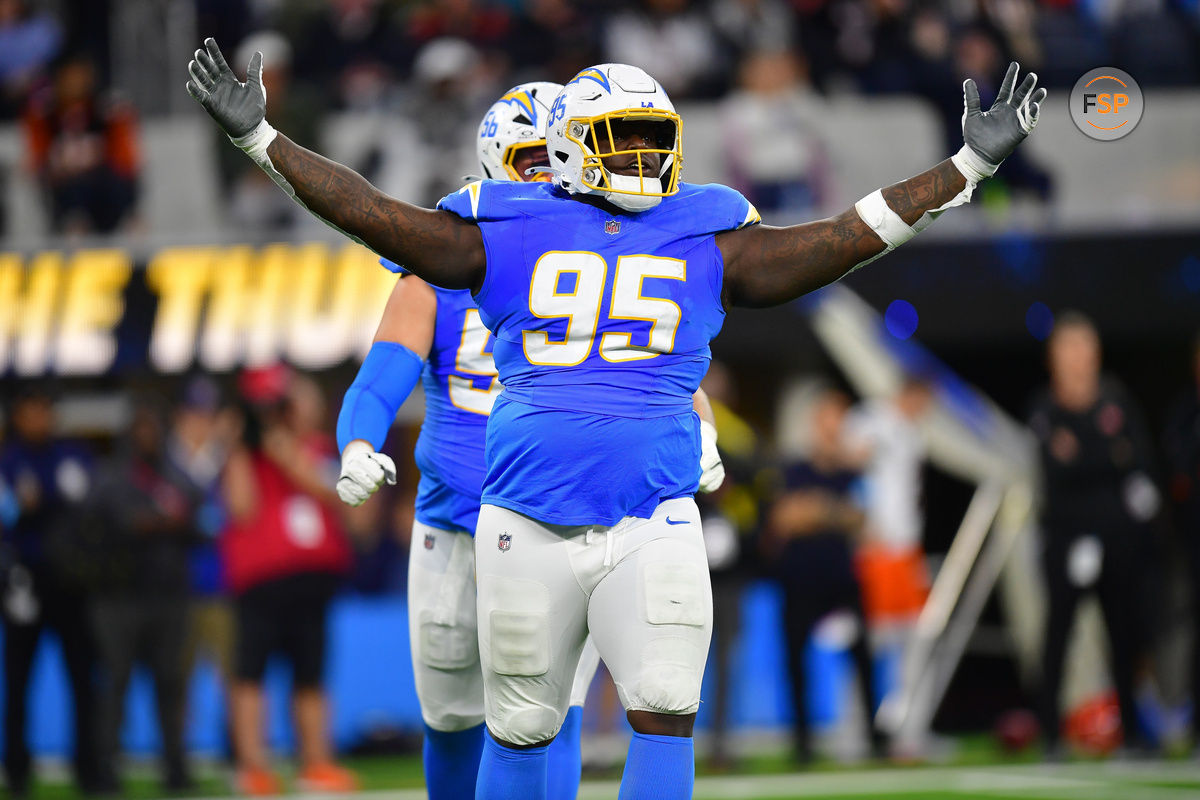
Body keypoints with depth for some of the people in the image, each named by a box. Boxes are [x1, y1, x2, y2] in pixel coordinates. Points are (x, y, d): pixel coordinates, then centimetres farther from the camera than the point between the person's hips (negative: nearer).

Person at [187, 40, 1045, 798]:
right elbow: (372, 214, 7)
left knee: (667, 715, -10)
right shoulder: (508, 236, 6)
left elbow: (851, 236, 9)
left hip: (652, 524, 0)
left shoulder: (712, 244, 9)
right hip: (527, 523, 0)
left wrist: (971, 163, 7)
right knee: (521, 728, 8)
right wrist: (259, 136, 4)